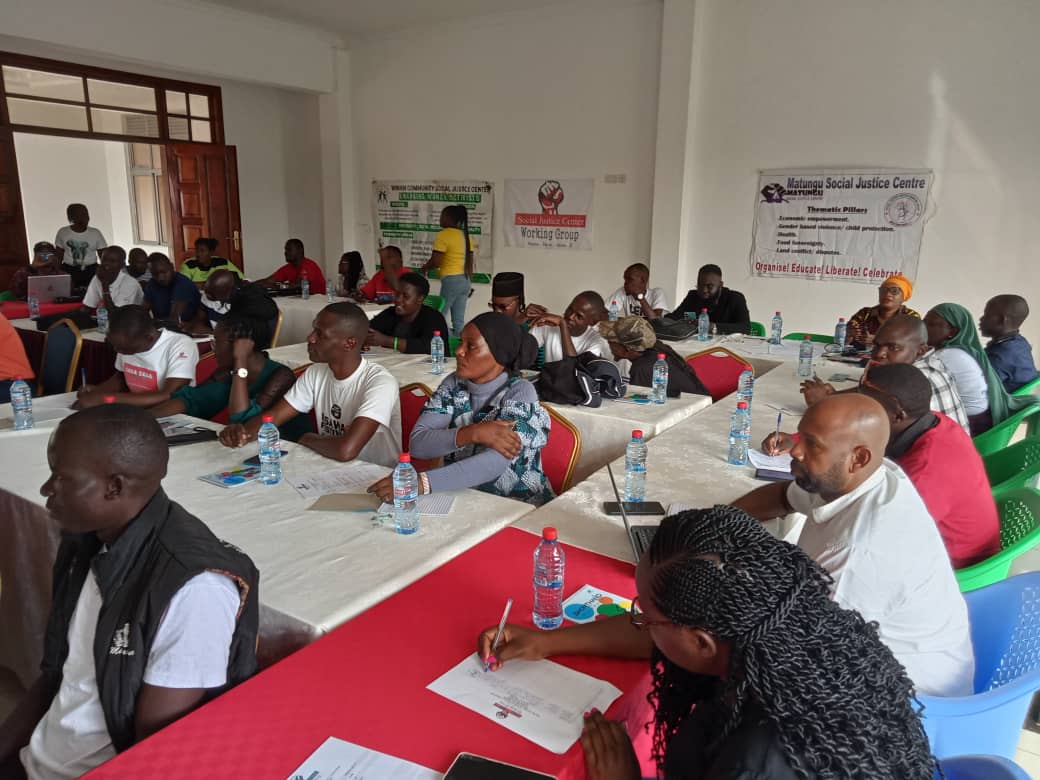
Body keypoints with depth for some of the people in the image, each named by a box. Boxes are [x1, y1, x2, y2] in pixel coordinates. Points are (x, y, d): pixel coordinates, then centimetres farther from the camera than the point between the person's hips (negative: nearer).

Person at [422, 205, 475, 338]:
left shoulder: (443, 235, -10)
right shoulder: (467, 236, 12)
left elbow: (435, 262, -14)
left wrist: (423, 268, 6)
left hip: (451, 280, -8)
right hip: (465, 280, 8)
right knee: (459, 320, 8)